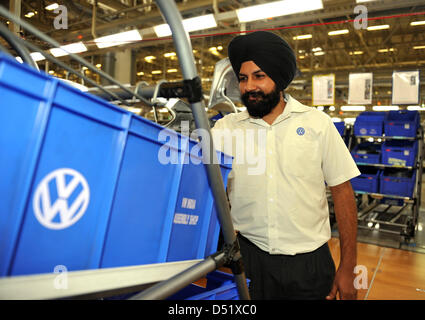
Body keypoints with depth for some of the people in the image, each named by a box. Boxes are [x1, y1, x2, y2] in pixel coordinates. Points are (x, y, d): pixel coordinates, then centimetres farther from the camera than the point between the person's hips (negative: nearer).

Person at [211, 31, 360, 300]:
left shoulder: (317, 123, -2)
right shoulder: (226, 127, 1)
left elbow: (342, 191, -2)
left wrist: (348, 267, -2)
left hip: (308, 261, 0)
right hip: (249, 255, 1)